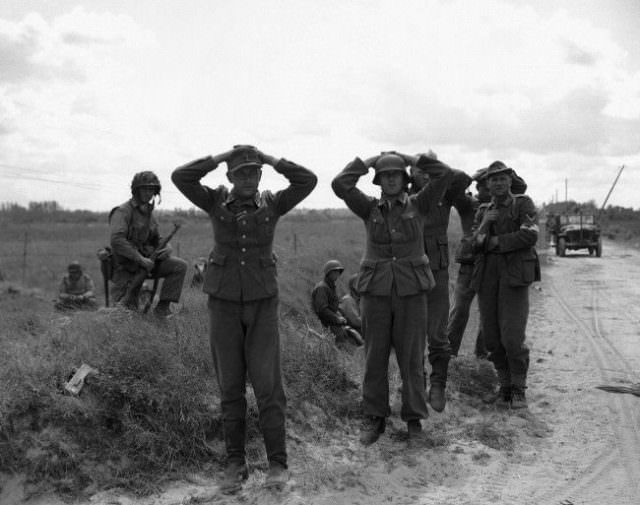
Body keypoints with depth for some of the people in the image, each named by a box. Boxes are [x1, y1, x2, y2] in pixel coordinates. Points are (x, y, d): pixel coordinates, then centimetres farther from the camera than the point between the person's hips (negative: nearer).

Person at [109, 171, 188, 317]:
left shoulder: (148, 213, 10)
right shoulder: (122, 211, -15)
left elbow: (156, 239, 17)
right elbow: (117, 240, -29)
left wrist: (167, 248, -8)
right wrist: (141, 259, -30)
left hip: (145, 263, 6)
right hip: (126, 267, -6)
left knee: (180, 266, -15)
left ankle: (163, 306, -10)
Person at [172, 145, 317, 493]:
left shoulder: (272, 204, -1)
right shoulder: (216, 202, 0)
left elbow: (308, 181, -12)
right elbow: (180, 178, -13)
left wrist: (269, 159, -10)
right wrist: (222, 157, -13)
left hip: (262, 302, -1)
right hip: (224, 301, 1)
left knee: (267, 382, -7)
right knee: (230, 384, 3)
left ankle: (277, 463, 3)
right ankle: (235, 463, 12)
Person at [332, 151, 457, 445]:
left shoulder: (418, 205, 3)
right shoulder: (369, 208, 4)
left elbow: (444, 174, -9)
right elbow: (340, 185, -11)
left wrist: (411, 159, 1)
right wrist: (368, 163, 0)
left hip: (411, 290, -1)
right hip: (376, 289, 1)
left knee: (411, 356, 3)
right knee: (375, 356, 5)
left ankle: (414, 418, 17)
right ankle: (374, 418, 17)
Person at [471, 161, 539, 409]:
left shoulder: (523, 204, 3)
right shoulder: (483, 211, 16)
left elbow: (530, 236, -12)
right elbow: (476, 245, 5)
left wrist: (495, 242, -7)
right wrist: (485, 223, -12)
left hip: (514, 275, -4)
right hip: (487, 275, 4)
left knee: (512, 336, -10)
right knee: (492, 336, 3)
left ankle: (519, 389, 7)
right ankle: (505, 384, 19)